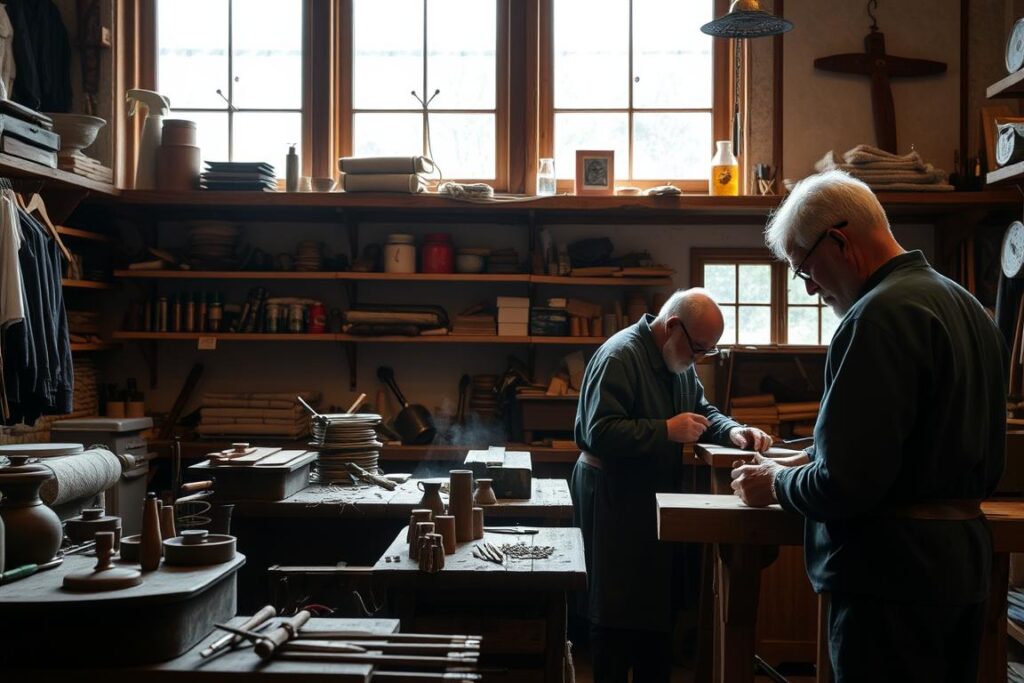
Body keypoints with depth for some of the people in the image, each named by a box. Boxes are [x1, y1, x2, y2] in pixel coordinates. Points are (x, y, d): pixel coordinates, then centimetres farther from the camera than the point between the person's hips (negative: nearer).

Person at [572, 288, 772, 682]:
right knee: (618, 609, 1)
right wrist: (667, 431, -28)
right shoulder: (619, 357, -21)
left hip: (656, 494, 9)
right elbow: (599, 433, -29)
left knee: (660, 601, 15)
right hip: (613, 498, -9)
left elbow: (702, 410, 18)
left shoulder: (679, 359, 8)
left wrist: (734, 431, -2)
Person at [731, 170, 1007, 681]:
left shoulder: (880, 317, -19)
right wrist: (817, 461, 17)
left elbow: (843, 486, -24)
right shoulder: (968, 307, 13)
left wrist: (777, 482, -3)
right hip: (964, 567, 10)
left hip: (893, 574, -10)